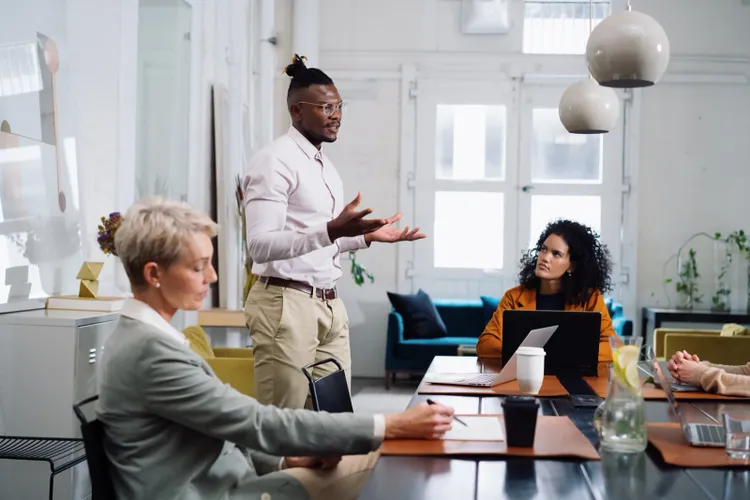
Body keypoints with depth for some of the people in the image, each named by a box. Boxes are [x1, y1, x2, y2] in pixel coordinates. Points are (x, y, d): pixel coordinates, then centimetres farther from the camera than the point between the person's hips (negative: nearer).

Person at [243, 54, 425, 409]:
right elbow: (261, 246, -22)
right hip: (286, 304, -8)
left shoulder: (326, 165, 16)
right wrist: (331, 230, -33)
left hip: (330, 304, 8)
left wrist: (367, 236, 11)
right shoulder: (274, 160, -12)